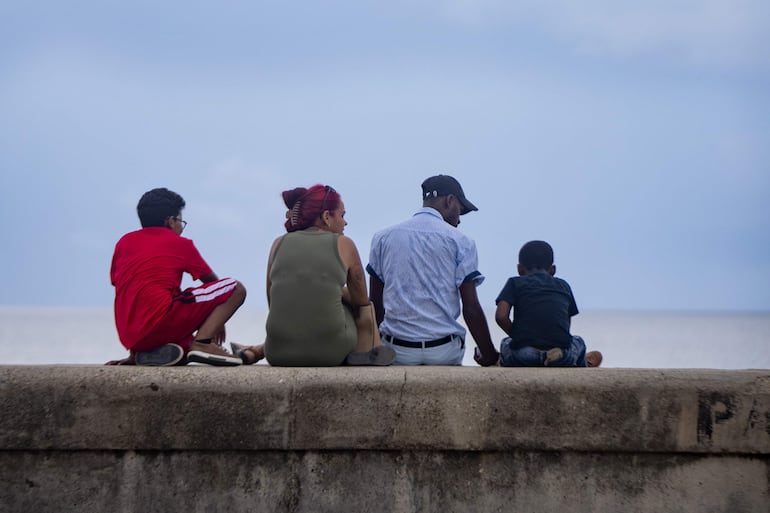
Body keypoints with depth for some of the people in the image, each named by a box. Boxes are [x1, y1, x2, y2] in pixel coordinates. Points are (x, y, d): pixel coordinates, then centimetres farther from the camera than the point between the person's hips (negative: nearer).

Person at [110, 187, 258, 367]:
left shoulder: (124, 242, 21)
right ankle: (202, 342, -16)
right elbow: (212, 281, 24)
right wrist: (216, 319, 44)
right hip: (160, 321, -6)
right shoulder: (180, 244, 11)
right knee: (236, 289, 2)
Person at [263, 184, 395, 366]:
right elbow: (361, 300, 11)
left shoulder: (279, 244, 8)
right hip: (330, 352, -3)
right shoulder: (343, 245, 1)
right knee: (365, 307, 29)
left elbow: (273, 305, 15)